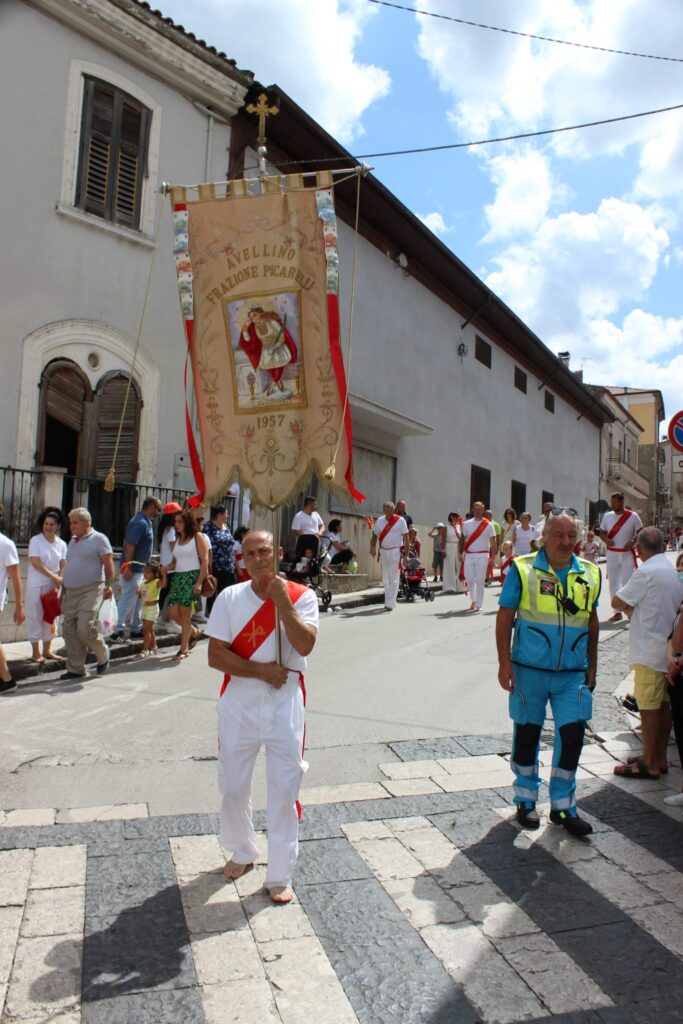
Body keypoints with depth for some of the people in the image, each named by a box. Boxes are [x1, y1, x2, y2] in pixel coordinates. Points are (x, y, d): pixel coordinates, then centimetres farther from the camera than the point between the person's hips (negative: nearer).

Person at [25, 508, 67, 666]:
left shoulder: (61, 544, 5)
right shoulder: (35, 540, -8)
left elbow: (63, 566, 4)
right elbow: (35, 563, -15)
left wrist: (59, 583, -11)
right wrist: (55, 577, -17)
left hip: (54, 586, 4)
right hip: (36, 585, -4)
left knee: (52, 617, 9)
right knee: (35, 617, 1)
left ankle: (47, 650, 21)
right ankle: (36, 653, 10)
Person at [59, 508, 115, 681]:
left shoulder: (99, 539, -2)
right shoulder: (72, 542, 20)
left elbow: (108, 565, -8)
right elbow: (68, 568, 23)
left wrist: (108, 586, -17)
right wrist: (63, 591, 19)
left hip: (91, 591, -7)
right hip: (71, 592, 8)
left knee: (85, 628, -14)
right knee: (70, 630, 4)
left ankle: (103, 656, 11)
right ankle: (75, 669, 12)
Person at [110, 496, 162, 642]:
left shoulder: (145, 522, 13)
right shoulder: (141, 523, -18)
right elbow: (130, 545, -24)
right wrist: (127, 568, -26)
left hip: (139, 569, 10)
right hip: (132, 569, -10)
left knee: (137, 600, 16)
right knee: (128, 600, -4)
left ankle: (136, 629, 25)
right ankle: (118, 631, 2)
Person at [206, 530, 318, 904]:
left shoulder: (301, 596, -5)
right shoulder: (230, 597, -2)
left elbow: (304, 645, -19)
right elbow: (216, 655, -7)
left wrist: (282, 600, -23)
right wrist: (260, 670, -17)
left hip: (285, 701, -1)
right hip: (239, 700, 2)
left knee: (284, 790, 4)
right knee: (233, 786, 14)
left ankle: (280, 877, 21)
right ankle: (242, 852, 41)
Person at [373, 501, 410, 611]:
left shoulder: (400, 520, -4)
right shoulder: (380, 520, 7)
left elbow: (405, 537, -3)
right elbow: (375, 535, 9)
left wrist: (406, 553, -5)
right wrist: (372, 547, -2)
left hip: (395, 551, -5)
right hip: (383, 551, 5)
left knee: (393, 578, -9)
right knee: (385, 578, 11)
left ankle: (390, 603, -8)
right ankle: (391, 601, 25)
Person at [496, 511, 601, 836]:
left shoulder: (589, 574, 6)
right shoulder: (523, 569, -7)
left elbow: (592, 620, 15)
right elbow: (504, 618, -5)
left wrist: (592, 664, 15)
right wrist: (505, 663, -10)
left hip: (573, 674, 3)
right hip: (530, 670, -3)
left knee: (572, 734, 3)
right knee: (527, 734, 10)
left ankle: (563, 807, 22)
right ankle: (526, 801, 29)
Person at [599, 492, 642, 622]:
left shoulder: (633, 516, -6)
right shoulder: (607, 516, 4)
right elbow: (602, 533, 11)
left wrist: (633, 542, -18)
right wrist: (606, 540, -11)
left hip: (627, 554, -4)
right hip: (611, 554, 4)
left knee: (627, 582, -7)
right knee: (613, 583, 7)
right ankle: (618, 612, 16)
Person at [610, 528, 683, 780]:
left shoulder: (646, 573, -18)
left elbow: (617, 602, -14)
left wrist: (629, 608, 8)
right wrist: (636, 609, 3)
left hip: (649, 650, -9)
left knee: (648, 706, -1)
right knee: (662, 704, 15)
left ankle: (650, 763, 6)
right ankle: (660, 757, 25)